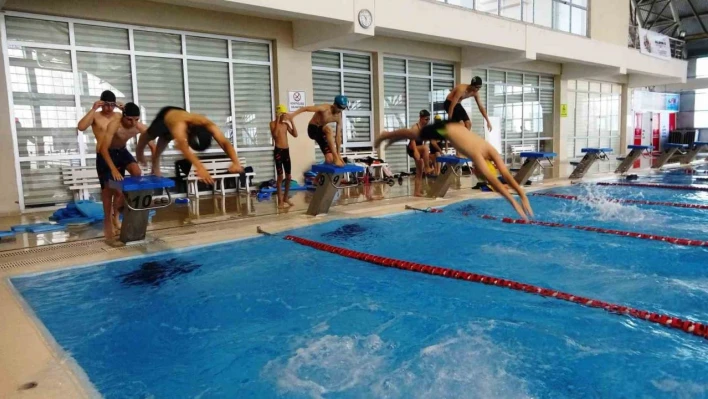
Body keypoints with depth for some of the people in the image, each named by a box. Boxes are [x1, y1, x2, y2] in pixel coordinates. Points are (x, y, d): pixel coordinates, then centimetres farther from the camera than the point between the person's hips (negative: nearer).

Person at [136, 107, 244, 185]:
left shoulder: (208, 125, -44)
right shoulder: (180, 125, -55)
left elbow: (225, 143, -52)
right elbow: (184, 148, -70)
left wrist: (236, 163, -69)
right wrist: (200, 167, -84)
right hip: (165, 115, -3)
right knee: (149, 136, 30)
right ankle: (140, 150, 63)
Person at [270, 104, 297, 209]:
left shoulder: (286, 124, 13)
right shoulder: (273, 123, -2)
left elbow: (295, 134, 4)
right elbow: (275, 134, -21)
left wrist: (291, 121, 1)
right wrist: (278, 120, -19)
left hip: (286, 150, 6)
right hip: (278, 151, -6)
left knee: (288, 176, 8)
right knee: (280, 176, -5)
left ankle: (286, 197, 21)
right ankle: (280, 200, 0)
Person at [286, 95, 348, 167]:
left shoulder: (338, 116, -7)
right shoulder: (325, 108, -24)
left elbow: (338, 135, -4)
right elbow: (305, 108, -25)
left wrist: (338, 153, -5)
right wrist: (292, 115, -36)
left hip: (321, 131, 6)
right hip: (313, 129, -6)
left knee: (330, 160, -9)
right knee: (328, 130, -40)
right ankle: (336, 157, -41)